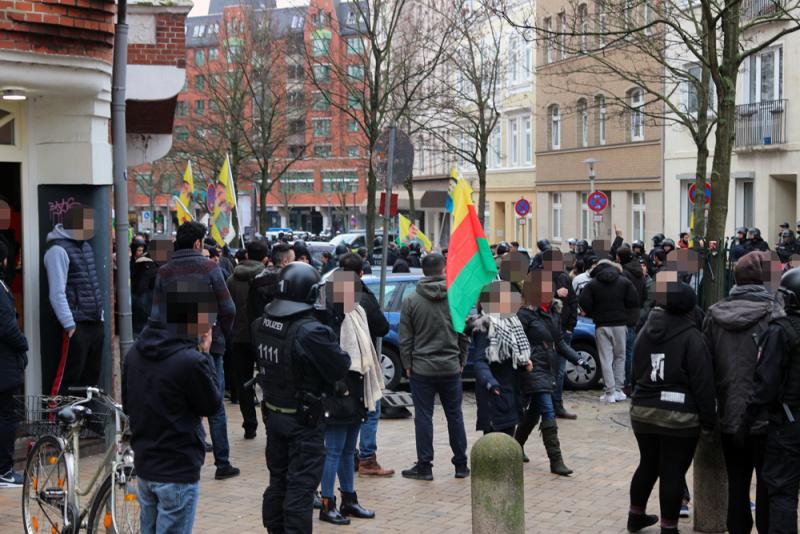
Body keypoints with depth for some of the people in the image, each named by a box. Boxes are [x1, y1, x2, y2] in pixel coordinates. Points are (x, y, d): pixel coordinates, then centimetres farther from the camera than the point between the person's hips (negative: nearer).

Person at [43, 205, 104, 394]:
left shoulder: (85, 246, 15)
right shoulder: (58, 250, -12)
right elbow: (57, 293, -17)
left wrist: (101, 316, 16)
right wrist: (70, 326, -19)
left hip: (95, 324, 9)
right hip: (76, 327, -8)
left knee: (91, 378, 14)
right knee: (69, 380, -6)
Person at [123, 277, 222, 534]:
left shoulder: (135, 353, 1)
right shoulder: (190, 361, -24)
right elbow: (212, 405, -9)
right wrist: (206, 355, -4)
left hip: (144, 466, 8)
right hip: (178, 473, -7)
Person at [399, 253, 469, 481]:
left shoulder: (411, 301, -5)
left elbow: (405, 338, -3)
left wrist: (407, 364, 5)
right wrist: (461, 361, 15)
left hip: (422, 368, -2)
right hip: (451, 368, 2)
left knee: (423, 417, 3)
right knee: (455, 416, 11)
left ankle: (424, 466, 6)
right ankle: (461, 465, 18)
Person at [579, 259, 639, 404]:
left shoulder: (592, 284, -1)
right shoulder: (624, 282, 2)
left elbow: (583, 302, -11)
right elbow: (634, 302, -4)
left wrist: (593, 315, 6)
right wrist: (625, 313, 12)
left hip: (602, 326, -1)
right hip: (620, 325, 1)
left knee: (606, 359, 1)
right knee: (620, 356, 12)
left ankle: (610, 392, -3)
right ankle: (618, 390, 10)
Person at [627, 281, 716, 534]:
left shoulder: (646, 332, 7)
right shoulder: (691, 337, -13)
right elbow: (703, 383, -14)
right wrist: (708, 420, -9)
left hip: (642, 411, 7)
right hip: (679, 417, -7)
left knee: (648, 465, 21)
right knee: (673, 473, 1)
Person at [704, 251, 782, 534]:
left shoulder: (714, 314, 2)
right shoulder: (773, 313, -12)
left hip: (729, 415, 5)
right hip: (766, 416, -4)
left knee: (737, 483, 14)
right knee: (768, 484, 5)